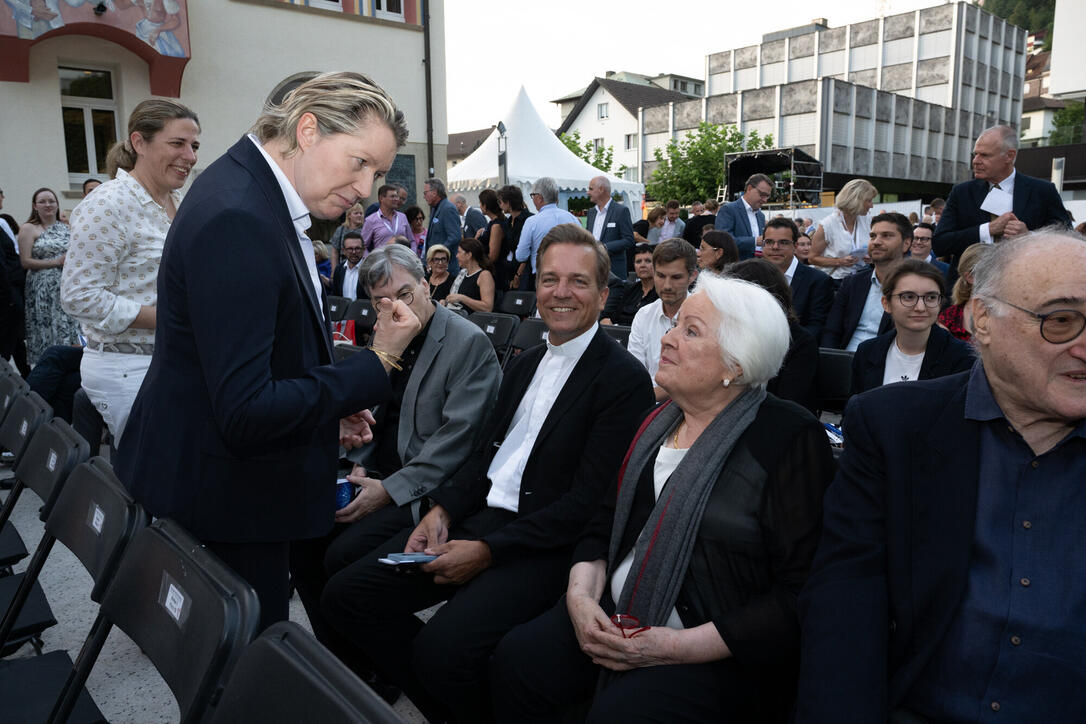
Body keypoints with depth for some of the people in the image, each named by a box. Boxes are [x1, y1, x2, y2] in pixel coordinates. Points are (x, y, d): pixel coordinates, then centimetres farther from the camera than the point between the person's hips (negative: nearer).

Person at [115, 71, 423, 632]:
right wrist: (376, 364, -23)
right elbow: (246, 416, -29)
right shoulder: (236, 219, -27)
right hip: (222, 496, -10)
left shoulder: (255, 190, 5)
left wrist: (327, 408, 9)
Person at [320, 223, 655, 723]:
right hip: (479, 515, 8)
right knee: (345, 595, -2)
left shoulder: (625, 379, -11)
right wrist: (442, 511, -2)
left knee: (442, 647, -29)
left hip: (544, 545, -8)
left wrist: (488, 550, -17)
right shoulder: (524, 363, 15)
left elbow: (588, 503, -16)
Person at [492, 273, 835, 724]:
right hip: (615, 619, 6)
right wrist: (580, 596, -7)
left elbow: (801, 593, -16)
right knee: (517, 660, -14)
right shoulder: (658, 423, 9)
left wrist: (675, 647, -19)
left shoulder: (790, 438, -12)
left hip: (718, 651, -5)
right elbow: (605, 524, 13)